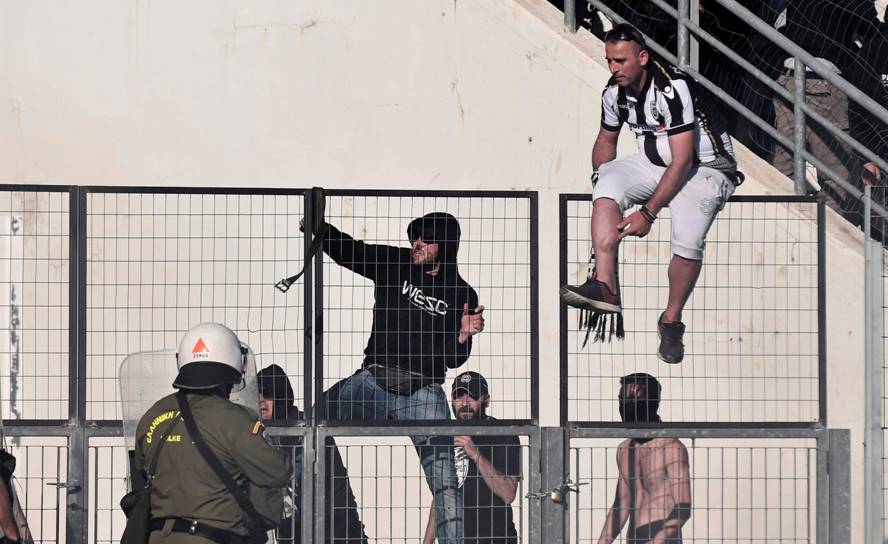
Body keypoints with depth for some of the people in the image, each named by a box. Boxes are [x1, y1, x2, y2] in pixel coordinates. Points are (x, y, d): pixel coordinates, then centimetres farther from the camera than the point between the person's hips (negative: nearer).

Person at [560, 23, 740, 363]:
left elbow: (682, 161, -27)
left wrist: (648, 213, -27)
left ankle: (671, 320, -7)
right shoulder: (615, 92, -2)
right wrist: (602, 193, 3)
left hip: (705, 168, -7)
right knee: (608, 182, -22)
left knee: (688, 240, -30)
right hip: (654, 165, 7)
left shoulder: (673, 89, -26)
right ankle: (605, 286, -31)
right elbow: (606, 140, 17)